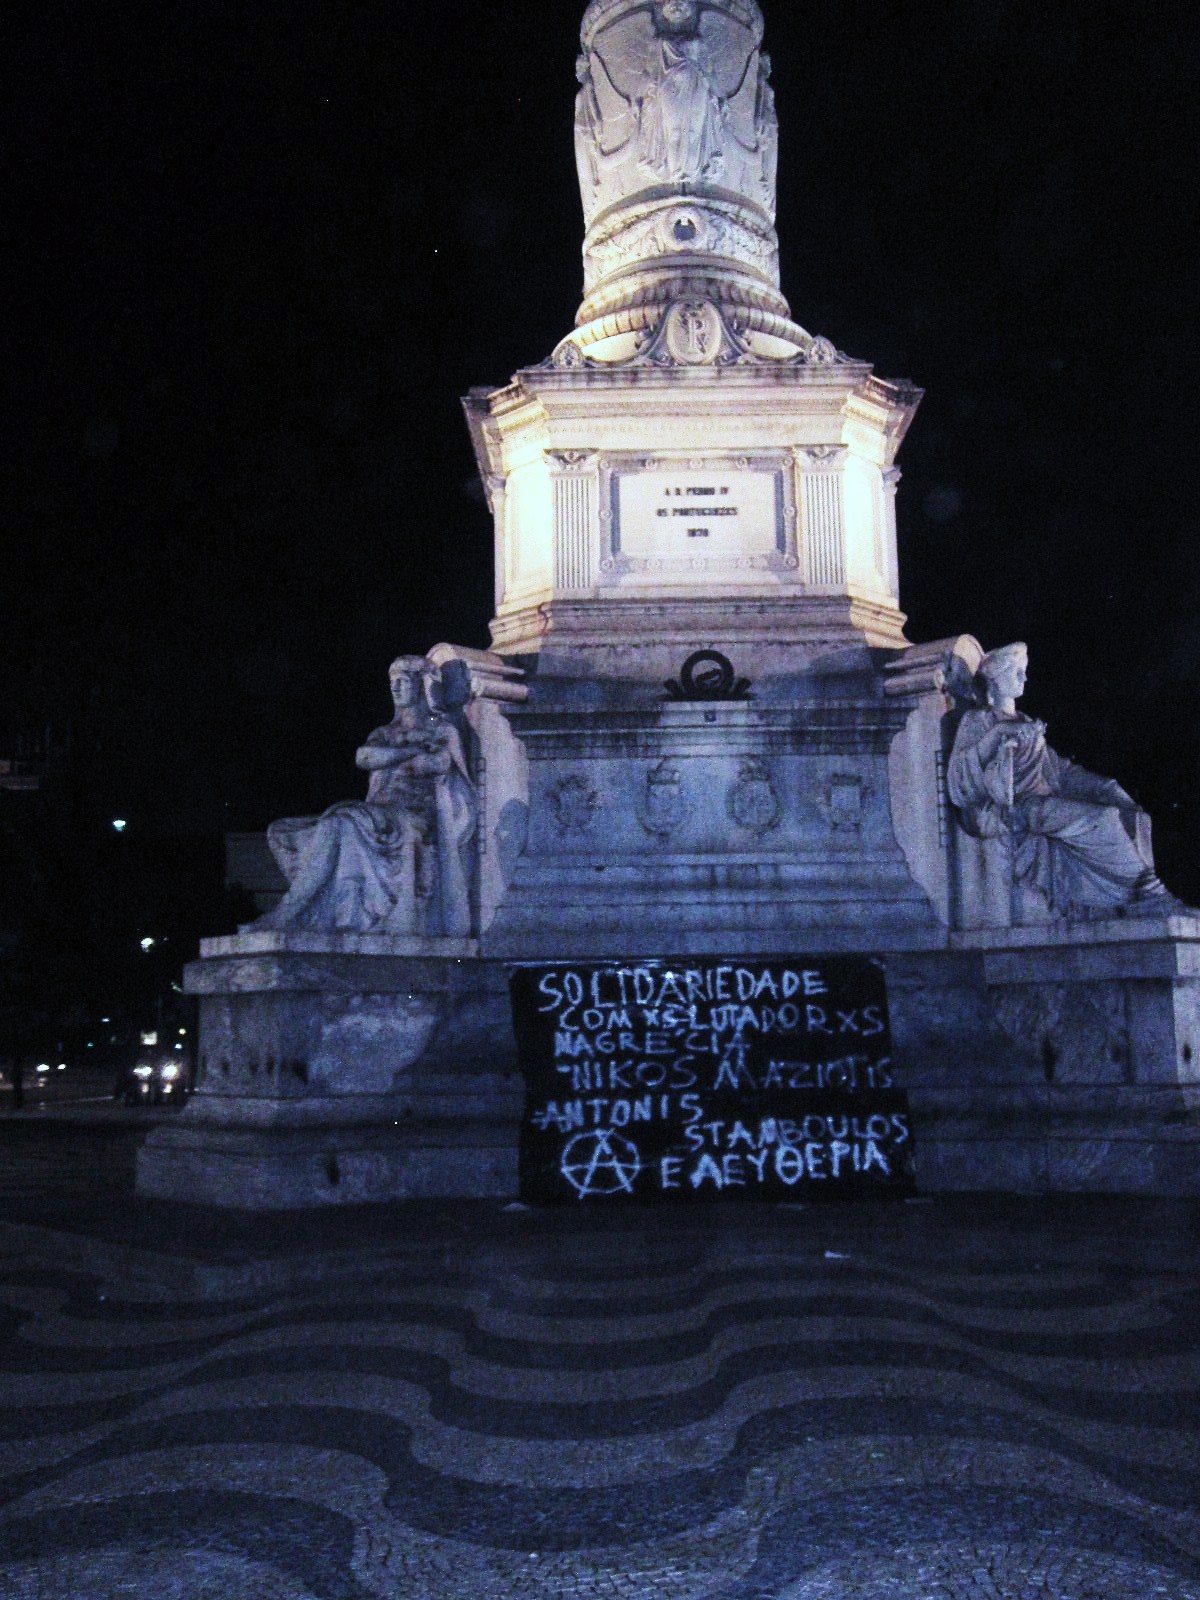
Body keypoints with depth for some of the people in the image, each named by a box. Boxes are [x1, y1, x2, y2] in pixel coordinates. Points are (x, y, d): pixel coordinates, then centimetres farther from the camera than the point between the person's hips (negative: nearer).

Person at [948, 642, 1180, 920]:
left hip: (1045, 801, 7)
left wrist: (1105, 786, 7)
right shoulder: (977, 721, 7)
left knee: (1127, 813, -14)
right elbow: (958, 773, -10)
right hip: (1011, 809, -7)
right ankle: (1150, 898, -21)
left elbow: (1057, 768, 22)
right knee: (1100, 819, -26)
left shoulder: (1027, 724, 29)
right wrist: (998, 735, -19)